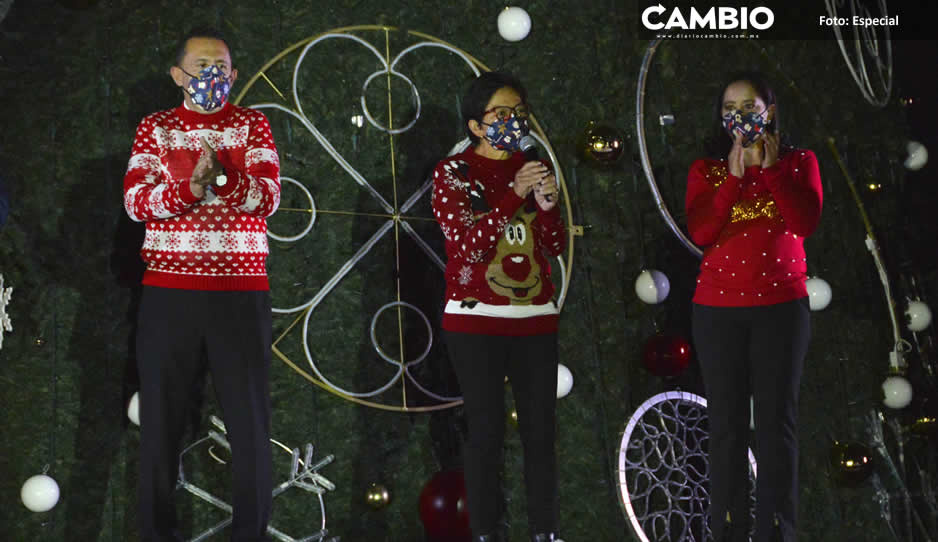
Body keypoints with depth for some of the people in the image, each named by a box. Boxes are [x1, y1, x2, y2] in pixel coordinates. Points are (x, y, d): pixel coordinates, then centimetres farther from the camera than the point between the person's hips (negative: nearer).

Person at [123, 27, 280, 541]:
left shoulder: (251, 125, 6)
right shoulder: (155, 127, 7)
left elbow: (267, 197, -7)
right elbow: (136, 201, -5)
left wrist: (222, 175, -25)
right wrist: (189, 188, -23)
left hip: (241, 294, 0)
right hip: (168, 293, 1)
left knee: (249, 420, 2)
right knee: (161, 417, 6)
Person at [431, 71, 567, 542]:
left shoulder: (532, 168, 11)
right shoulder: (452, 172, -2)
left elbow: (556, 247, 7)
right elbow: (468, 245, -13)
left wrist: (547, 203, -12)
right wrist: (515, 195, -19)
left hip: (536, 317, 4)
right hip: (477, 320, -4)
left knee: (540, 429, 1)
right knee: (487, 429, -5)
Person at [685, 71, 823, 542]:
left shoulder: (799, 162, 6)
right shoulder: (705, 169, 7)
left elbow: (806, 223, -9)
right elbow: (700, 233, -7)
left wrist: (770, 167, -13)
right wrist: (735, 175, -13)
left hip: (782, 306, -1)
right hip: (718, 308, 1)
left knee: (777, 419, -3)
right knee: (726, 421, 1)